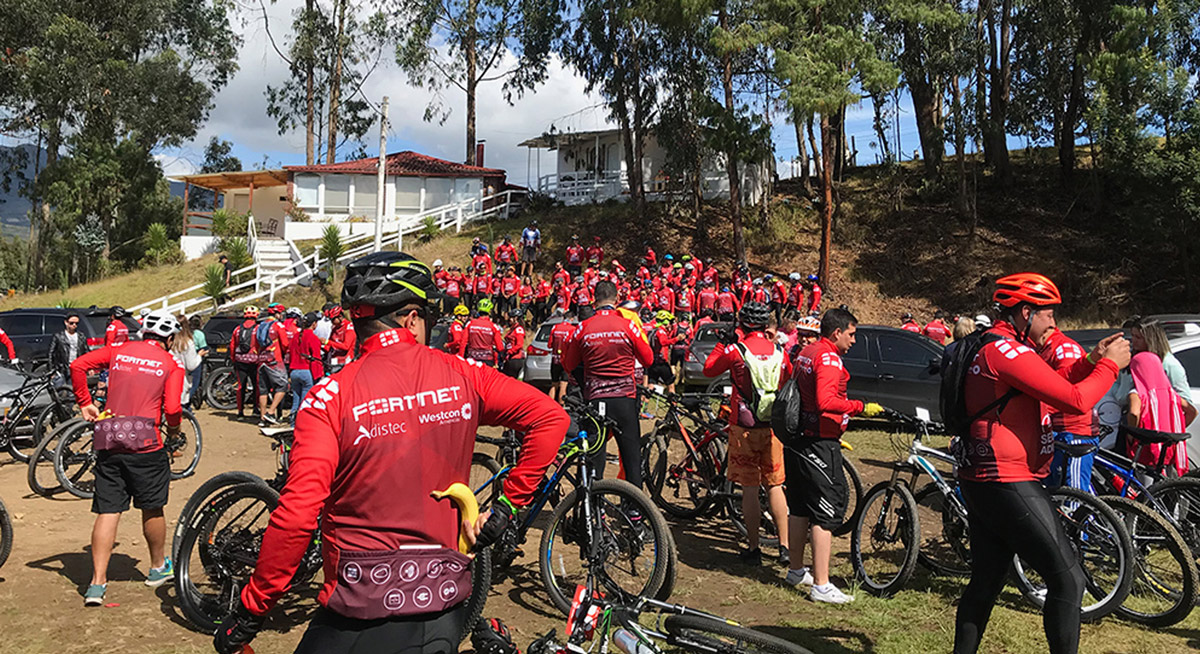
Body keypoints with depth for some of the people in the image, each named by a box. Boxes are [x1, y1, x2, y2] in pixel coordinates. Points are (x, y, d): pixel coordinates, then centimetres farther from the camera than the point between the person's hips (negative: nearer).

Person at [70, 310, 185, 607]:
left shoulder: (117, 351, 13)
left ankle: (97, 583, 1)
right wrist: (174, 429, 12)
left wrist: (85, 403, 11)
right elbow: (172, 408, -9)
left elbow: (77, 366, 2)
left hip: (108, 438, 3)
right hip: (144, 438, -3)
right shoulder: (171, 364, 3)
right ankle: (158, 568, 29)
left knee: (107, 511, 5)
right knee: (152, 509, 13)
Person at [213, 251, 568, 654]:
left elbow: (296, 517, -17)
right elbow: (551, 417, -3)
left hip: (361, 616, -3)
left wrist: (251, 610, -6)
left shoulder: (330, 397, -11)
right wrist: (508, 504, 3)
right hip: (446, 609, 4)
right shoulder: (461, 377, -1)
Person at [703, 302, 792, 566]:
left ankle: (753, 548, 10)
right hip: (774, 425, 4)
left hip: (745, 426, -3)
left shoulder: (735, 349, -11)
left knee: (750, 489, 4)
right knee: (774, 486, 14)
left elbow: (708, 369, 3)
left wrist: (723, 343, 11)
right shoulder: (778, 351, 0)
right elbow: (790, 378, 18)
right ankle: (785, 546, 15)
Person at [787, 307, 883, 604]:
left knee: (800, 508, 18)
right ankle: (821, 586, -2)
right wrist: (861, 407, -21)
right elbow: (825, 402, -29)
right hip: (819, 444, -10)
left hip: (798, 441, 10)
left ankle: (796, 571, 29)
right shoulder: (829, 357, -15)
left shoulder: (806, 353, 15)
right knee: (826, 512, -5)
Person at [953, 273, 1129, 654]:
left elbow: (1057, 389, 18)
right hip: (1010, 484, -11)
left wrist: (1092, 361, 8)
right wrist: (1110, 365, -5)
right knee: (1068, 579, -3)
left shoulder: (990, 348, 17)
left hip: (980, 483, 11)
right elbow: (1075, 400, -20)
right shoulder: (1008, 350, -15)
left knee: (985, 581, 16)